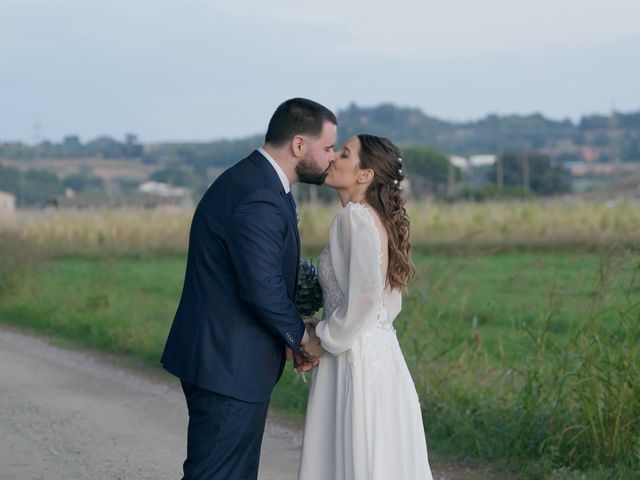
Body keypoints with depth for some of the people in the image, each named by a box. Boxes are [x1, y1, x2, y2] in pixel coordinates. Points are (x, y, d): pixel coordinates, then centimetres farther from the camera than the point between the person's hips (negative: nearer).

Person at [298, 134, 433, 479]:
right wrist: (327, 333, 14)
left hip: (357, 361, -9)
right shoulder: (376, 219, 13)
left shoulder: (355, 216, -14)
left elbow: (366, 294, -25)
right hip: (374, 355, 9)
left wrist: (326, 341, -12)